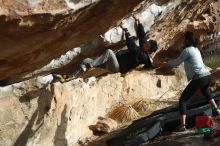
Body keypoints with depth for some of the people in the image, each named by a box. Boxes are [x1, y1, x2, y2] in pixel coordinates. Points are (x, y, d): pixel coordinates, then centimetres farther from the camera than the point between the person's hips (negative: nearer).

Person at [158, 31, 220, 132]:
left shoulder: (187, 50, -6)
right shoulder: (195, 49, 20)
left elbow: (176, 62, 1)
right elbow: (179, 61, 28)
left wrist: (164, 67, 13)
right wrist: (168, 65, 26)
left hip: (199, 78, -9)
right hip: (208, 76, 9)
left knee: (183, 99, -3)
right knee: (204, 91, 42)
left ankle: (182, 125, -13)